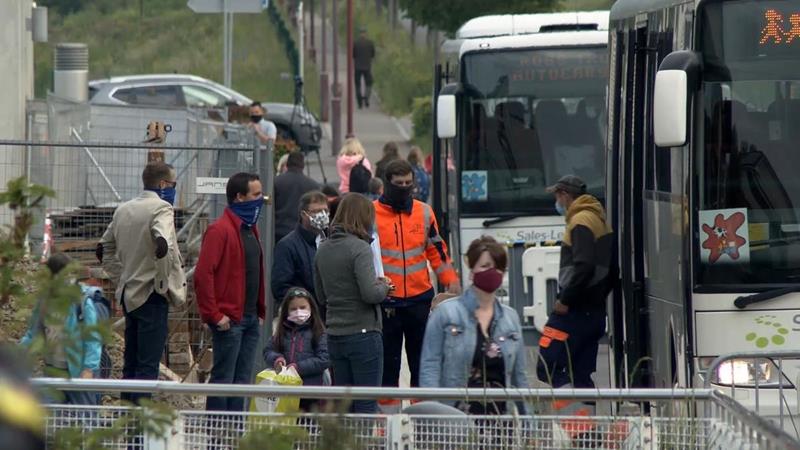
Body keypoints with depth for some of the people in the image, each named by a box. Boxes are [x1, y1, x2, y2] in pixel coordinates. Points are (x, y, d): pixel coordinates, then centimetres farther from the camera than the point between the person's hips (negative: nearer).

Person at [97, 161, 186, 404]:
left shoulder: (123, 210, 12)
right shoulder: (161, 208, -12)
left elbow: (104, 250, 19)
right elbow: (163, 244, -30)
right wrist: (166, 281, -19)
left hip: (129, 294, 8)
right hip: (152, 294, -8)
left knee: (131, 363, 14)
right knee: (148, 365, -7)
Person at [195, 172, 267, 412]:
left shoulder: (250, 228, 16)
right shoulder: (220, 230, -13)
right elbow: (203, 274, -19)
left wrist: (260, 312, 15)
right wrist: (215, 315, -19)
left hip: (251, 319, 9)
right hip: (230, 320, -9)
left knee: (242, 380, 10)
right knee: (223, 378, -6)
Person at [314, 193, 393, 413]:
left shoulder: (323, 250, 8)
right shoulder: (359, 248, -14)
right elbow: (371, 294, -22)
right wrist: (384, 286, 0)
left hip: (335, 335, 7)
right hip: (363, 334, -7)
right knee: (367, 404, -2)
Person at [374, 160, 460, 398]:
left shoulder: (424, 212, 7)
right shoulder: (371, 214, -2)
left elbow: (436, 250, 13)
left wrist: (450, 280, 5)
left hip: (420, 298, 3)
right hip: (385, 300, -3)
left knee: (422, 360, 7)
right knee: (387, 360, 2)